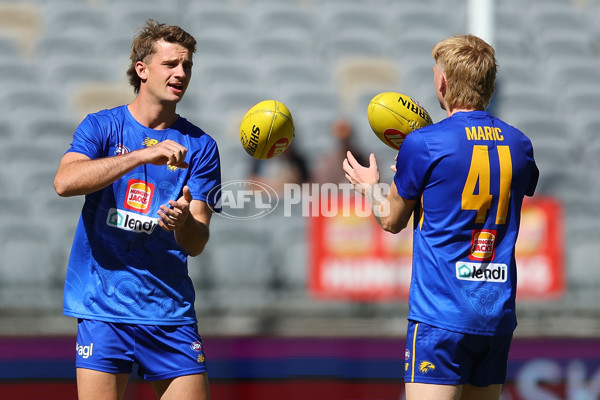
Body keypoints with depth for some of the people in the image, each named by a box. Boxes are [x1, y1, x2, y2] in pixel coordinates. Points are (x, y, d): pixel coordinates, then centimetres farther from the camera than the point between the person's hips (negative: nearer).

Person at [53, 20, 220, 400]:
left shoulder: (200, 146, 6)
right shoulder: (103, 126, 3)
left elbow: (197, 243, -1)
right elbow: (64, 181, -18)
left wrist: (184, 222, -25)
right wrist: (143, 155, -26)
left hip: (170, 310, 2)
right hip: (103, 307, -2)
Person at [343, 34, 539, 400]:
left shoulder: (423, 144, -8)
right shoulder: (519, 144, 7)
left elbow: (392, 220, 6)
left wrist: (369, 187, 29)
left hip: (441, 312, -6)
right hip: (500, 314, 6)